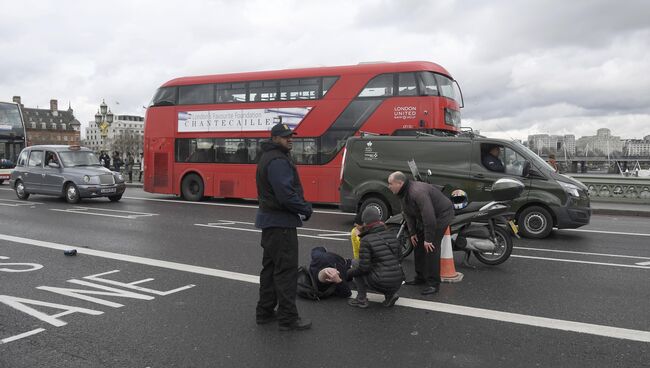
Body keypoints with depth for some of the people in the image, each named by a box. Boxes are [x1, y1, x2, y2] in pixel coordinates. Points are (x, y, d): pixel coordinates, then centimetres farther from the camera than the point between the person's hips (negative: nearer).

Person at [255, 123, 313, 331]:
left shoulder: (268, 157, 16)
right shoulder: (278, 161, -17)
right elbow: (286, 195, -26)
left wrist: (301, 206, 8)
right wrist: (306, 209, -10)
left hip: (270, 221, 11)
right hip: (281, 222, -11)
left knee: (270, 267, 16)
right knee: (286, 269, -5)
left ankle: (265, 312, 24)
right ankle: (287, 318, 1)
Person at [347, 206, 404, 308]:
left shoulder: (366, 240, -11)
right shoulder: (391, 235, 7)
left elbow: (363, 267, -13)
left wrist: (349, 273, 5)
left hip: (381, 284, -6)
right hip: (398, 282, 6)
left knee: (356, 269, 13)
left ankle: (361, 299, 11)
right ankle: (390, 294, 13)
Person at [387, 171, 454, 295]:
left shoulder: (418, 192, -33)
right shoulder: (403, 193, -1)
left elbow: (429, 216, -34)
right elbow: (408, 214, 8)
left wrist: (428, 239, -30)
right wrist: (412, 232, 3)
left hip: (441, 214, -10)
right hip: (424, 217, 10)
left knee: (431, 247, -16)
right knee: (418, 244, 11)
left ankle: (433, 284, -10)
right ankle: (420, 277, 23)